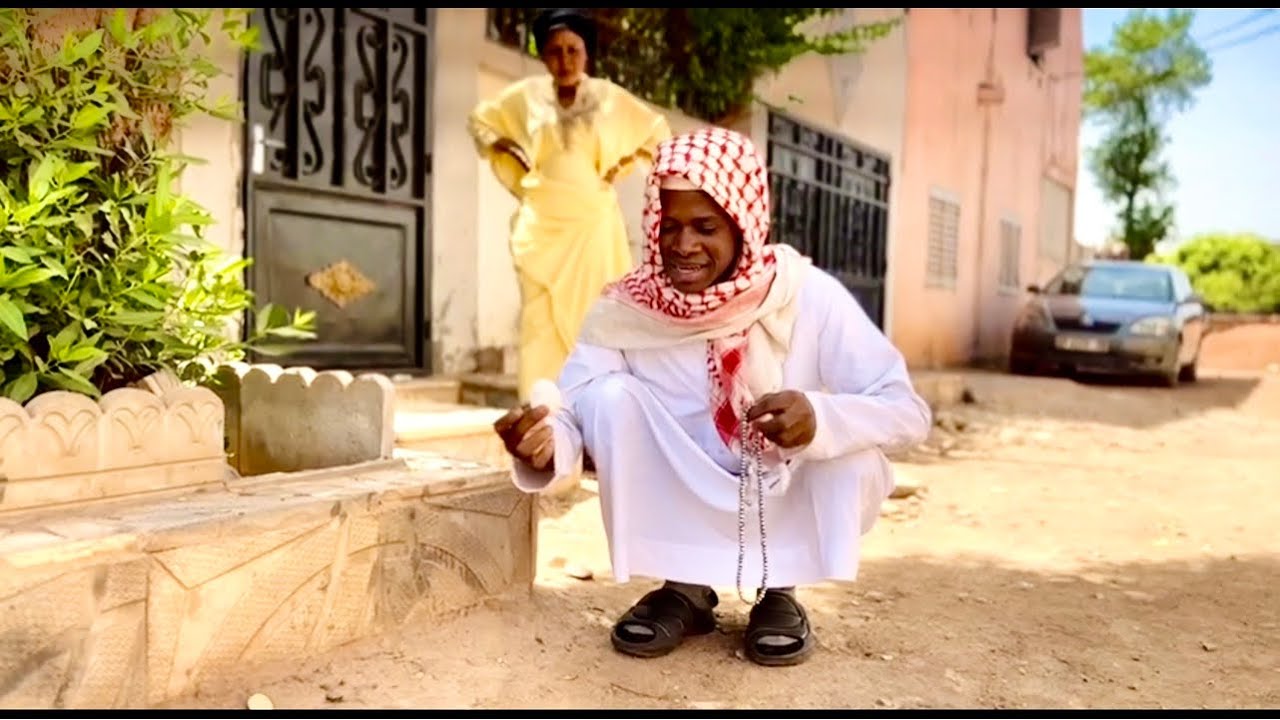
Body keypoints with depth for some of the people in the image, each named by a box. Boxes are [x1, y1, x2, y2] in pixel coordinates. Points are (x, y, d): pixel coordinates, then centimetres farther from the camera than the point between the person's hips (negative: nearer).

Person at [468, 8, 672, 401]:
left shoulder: (611, 97, 1)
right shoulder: (526, 95, 3)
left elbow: (659, 133, 13)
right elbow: (479, 121, 19)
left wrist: (624, 163, 1)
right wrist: (509, 153, 5)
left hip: (594, 225, 0)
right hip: (542, 225, 1)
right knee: (542, 318, -3)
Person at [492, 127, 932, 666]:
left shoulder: (809, 297, -19)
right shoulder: (625, 310, -17)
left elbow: (907, 411, -22)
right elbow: (573, 413, -22)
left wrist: (821, 418, -42)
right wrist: (544, 443, -45)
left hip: (793, 510, 0)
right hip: (686, 514, 1)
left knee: (853, 437, -28)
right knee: (610, 396, -22)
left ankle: (780, 592, -2)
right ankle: (683, 588, -4)